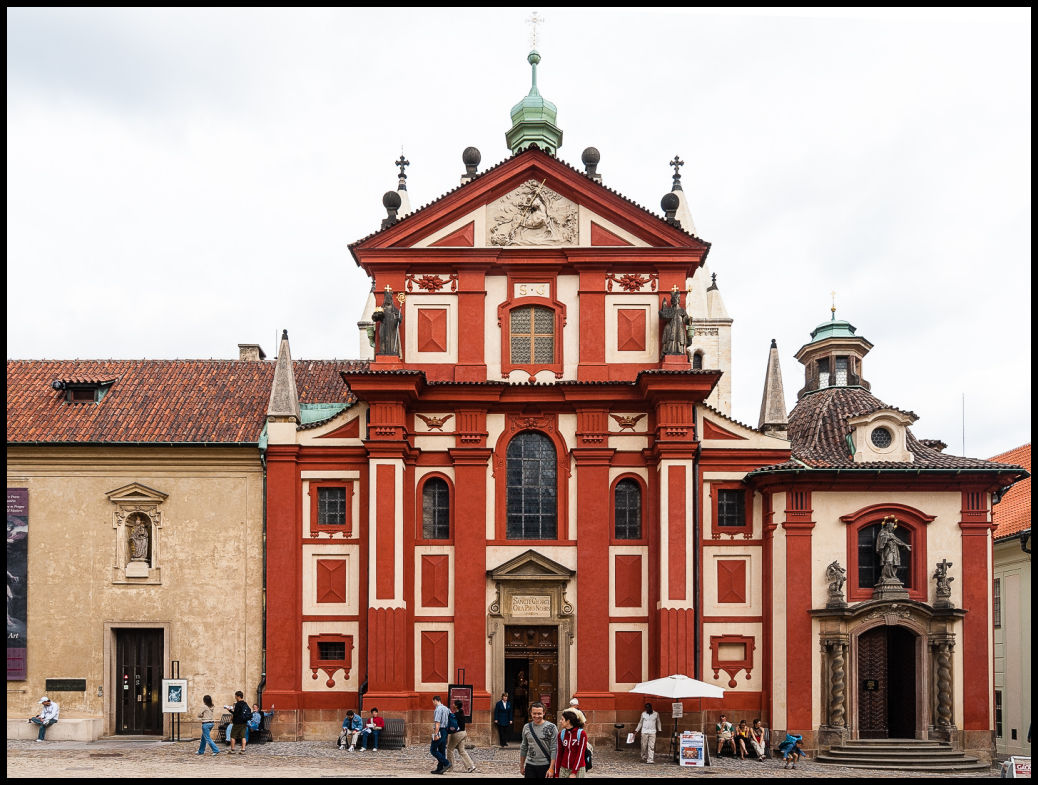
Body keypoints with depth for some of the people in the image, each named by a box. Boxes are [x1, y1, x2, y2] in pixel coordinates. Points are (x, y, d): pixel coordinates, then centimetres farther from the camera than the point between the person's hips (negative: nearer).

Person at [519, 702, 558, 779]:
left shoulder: (551, 727, -7)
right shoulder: (526, 727, 6)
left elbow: (554, 749, -9)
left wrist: (551, 768, -15)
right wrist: (521, 766, 17)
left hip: (545, 766, -3)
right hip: (530, 766, 3)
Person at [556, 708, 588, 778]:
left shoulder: (581, 734, -8)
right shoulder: (562, 734, 5)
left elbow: (580, 754, -10)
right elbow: (559, 753, 8)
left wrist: (574, 772, -13)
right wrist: (557, 772, 7)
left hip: (578, 770, -4)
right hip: (564, 770, 4)